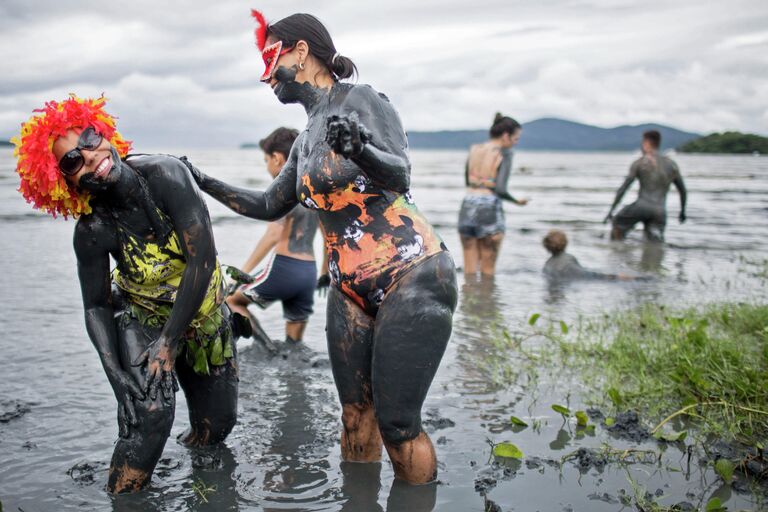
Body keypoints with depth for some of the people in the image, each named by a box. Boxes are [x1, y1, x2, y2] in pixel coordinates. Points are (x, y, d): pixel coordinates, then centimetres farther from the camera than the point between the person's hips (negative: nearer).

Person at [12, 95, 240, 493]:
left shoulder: (165, 174, -28)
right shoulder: (91, 231, -22)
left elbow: (203, 257, -29)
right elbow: (96, 307, -10)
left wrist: (168, 344, -26)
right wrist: (114, 371, -26)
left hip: (204, 309, 1)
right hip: (142, 316, -1)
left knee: (218, 423, 10)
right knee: (148, 415, -23)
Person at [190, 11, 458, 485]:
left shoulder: (361, 99, -6)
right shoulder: (306, 139, 15)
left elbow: (401, 177, -20)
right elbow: (269, 206, 28)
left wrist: (361, 150, -40)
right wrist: (205, 183, 22)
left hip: (411, 278, -7)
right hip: (351, 289, 7)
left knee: (397, 422, -7)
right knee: (356, 414, 8)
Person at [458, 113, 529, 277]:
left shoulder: (474, 149, 9)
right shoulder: (504, 154, -7)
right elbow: (500, 189, -15)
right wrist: (517, 201, 1)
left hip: (468, 207, 5)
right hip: (490, 209, -5)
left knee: (469, 268, 11)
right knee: (488, 269, 7)